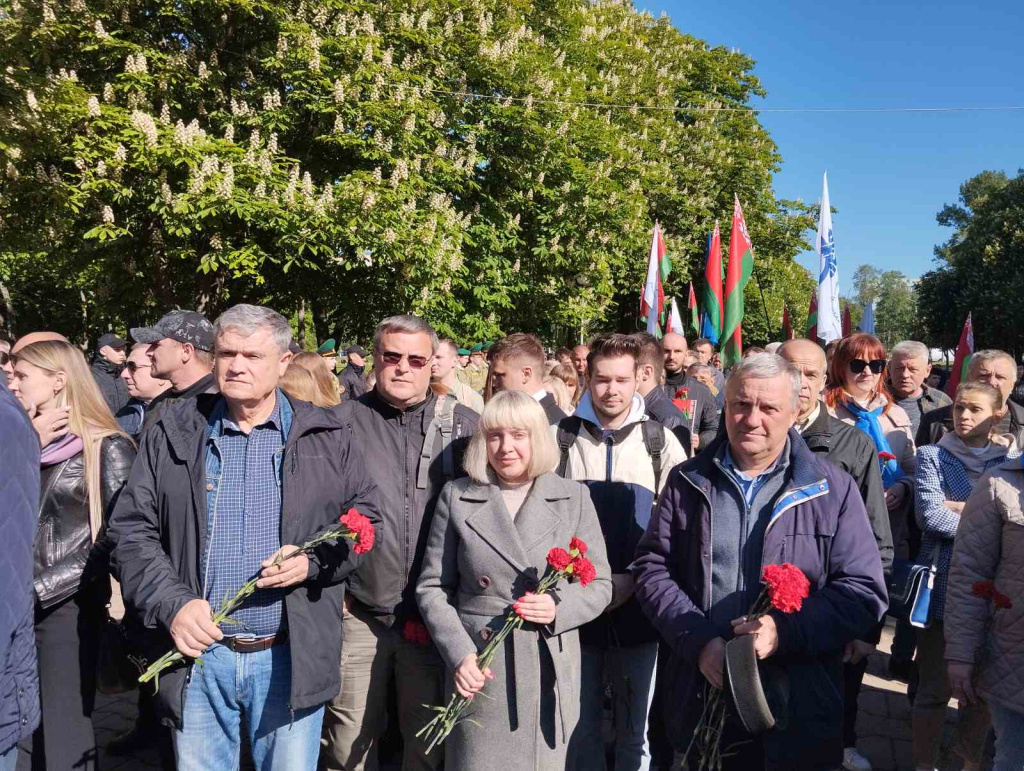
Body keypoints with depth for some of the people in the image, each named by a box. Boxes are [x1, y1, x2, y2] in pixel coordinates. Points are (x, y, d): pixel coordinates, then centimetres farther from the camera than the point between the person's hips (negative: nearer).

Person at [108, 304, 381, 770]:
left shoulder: (327, 437, 2)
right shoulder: (172, 434, 3)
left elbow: (366, 518, 6)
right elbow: (131, 530, 2)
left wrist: (315, 561, -13)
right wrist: (172, 603, -13)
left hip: (292, 658, -1)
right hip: (197, 654, 1)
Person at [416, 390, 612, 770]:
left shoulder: (573, 497, 3)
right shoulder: (457, 496, 1)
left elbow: (599, 585, 5)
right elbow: (432, 587, 2)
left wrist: (559, 607, -15)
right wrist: (458, 654, -11)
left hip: (550, 673, 1)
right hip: (479, 671, 0)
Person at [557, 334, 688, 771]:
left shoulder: (659, 441, 0)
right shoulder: (562, 437, 0)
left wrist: (634, 579, -10)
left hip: (638, 608, 0)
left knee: (635, 726, 12)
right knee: (581, 723, 12)